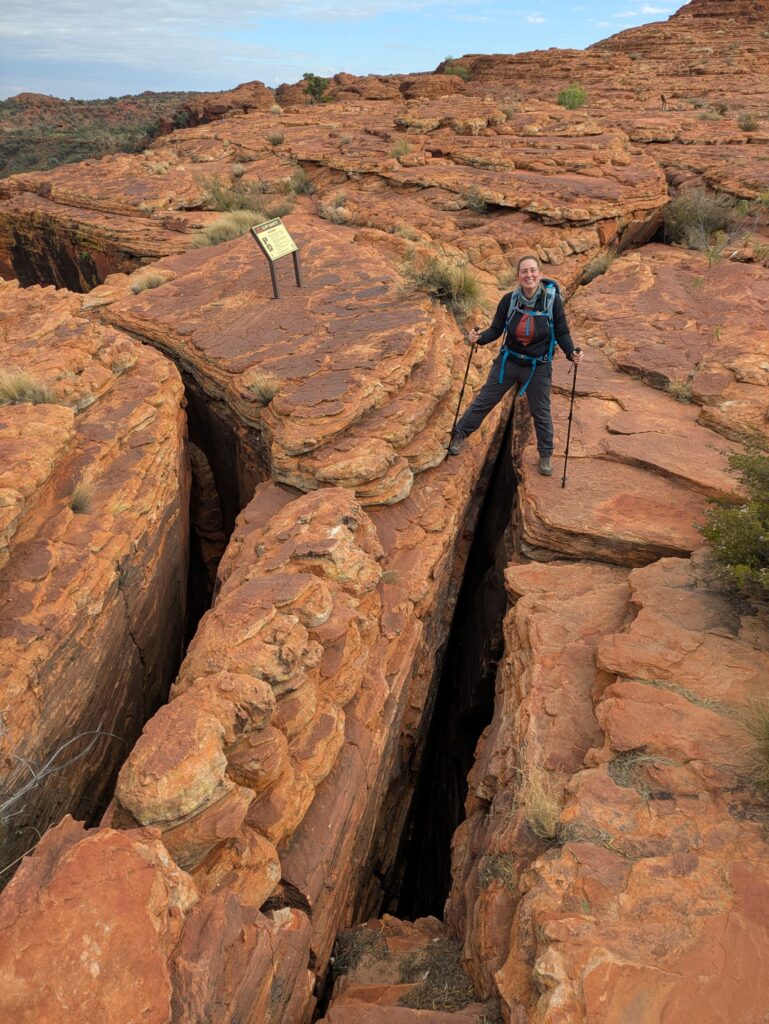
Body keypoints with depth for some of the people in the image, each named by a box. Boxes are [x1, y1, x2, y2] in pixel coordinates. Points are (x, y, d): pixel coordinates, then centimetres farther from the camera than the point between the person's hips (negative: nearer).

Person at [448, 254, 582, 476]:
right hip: (508, 361, 1)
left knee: (540, 412, 12)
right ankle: (460, 434, 31)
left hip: (539, 367, -1)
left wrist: (572, 353, -25)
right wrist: (479, 337, -24)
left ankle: (546, 455, 32)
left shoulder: (553, 299, -17)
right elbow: (496, 330, -4)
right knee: (484, 400, 10)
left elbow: (561, 332, -8)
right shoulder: (509, 300, -12)